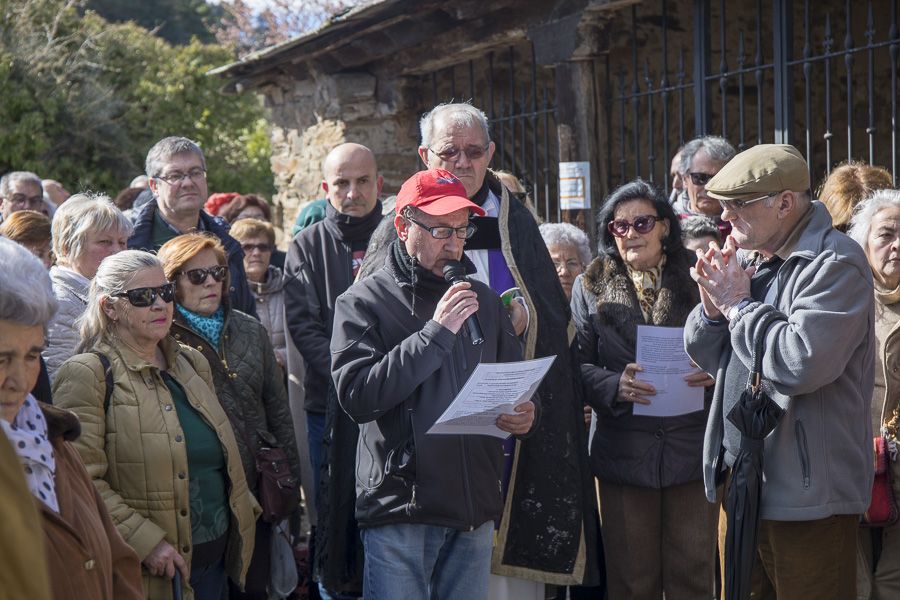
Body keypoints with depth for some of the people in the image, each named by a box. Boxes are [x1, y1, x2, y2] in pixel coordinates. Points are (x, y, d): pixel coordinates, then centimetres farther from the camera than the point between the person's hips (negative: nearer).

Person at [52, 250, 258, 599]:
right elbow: (83, 481, -18)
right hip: (150, 569, -6)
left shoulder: (193, 363, 12)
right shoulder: (88, 374, -10)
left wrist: (243, 510, 11)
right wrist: (145, 542, -21)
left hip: (216, 556, 6)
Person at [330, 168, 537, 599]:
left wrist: (524, 415, 0)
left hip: (476, 508, 5)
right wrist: (436, 333, -19)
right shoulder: (363, 302, -3)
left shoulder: (483, 301, 14)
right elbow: (357, 394, -16)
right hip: (400, 509, -5)